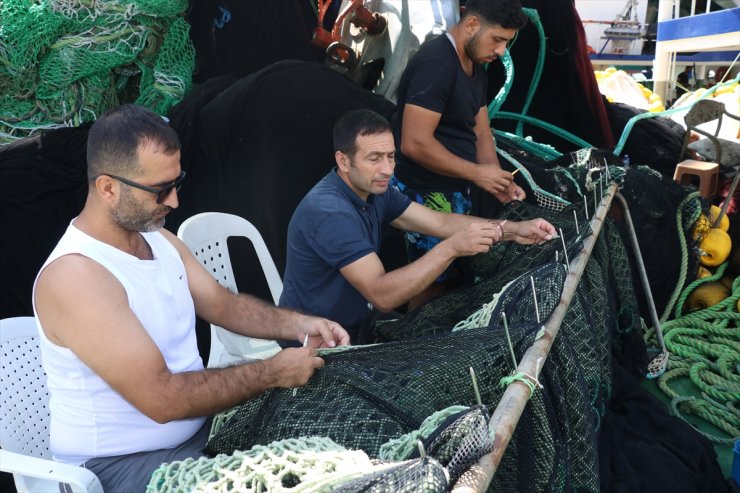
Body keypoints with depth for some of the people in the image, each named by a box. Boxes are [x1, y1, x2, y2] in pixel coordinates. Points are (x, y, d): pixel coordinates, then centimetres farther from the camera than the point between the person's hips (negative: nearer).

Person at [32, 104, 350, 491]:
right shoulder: (74, 277, -27)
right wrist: (272, 372, -22)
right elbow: (163, 398, -29)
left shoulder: (157, 238, 1)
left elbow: (222, 303, 10)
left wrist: (297, 325, -7)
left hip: (197, 425, 8)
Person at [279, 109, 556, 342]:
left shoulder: (374, 191, 0)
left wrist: (513, 230, -11)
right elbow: (382, 295, -32)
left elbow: (439, 222, -2)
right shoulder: (330, 213, -28)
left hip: (353, 328, 8)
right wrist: (452, 248, -36)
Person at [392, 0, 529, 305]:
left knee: (450, 276, 18)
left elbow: (481, 133, 11)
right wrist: (476, 173, -20)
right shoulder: (436, 64, -21)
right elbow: (415, 144, -27)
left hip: (456, 191, 9)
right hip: (427, 195, -9)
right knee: (430, 285, 2)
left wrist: (499, 182, -4)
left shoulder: (476, 67, 10)